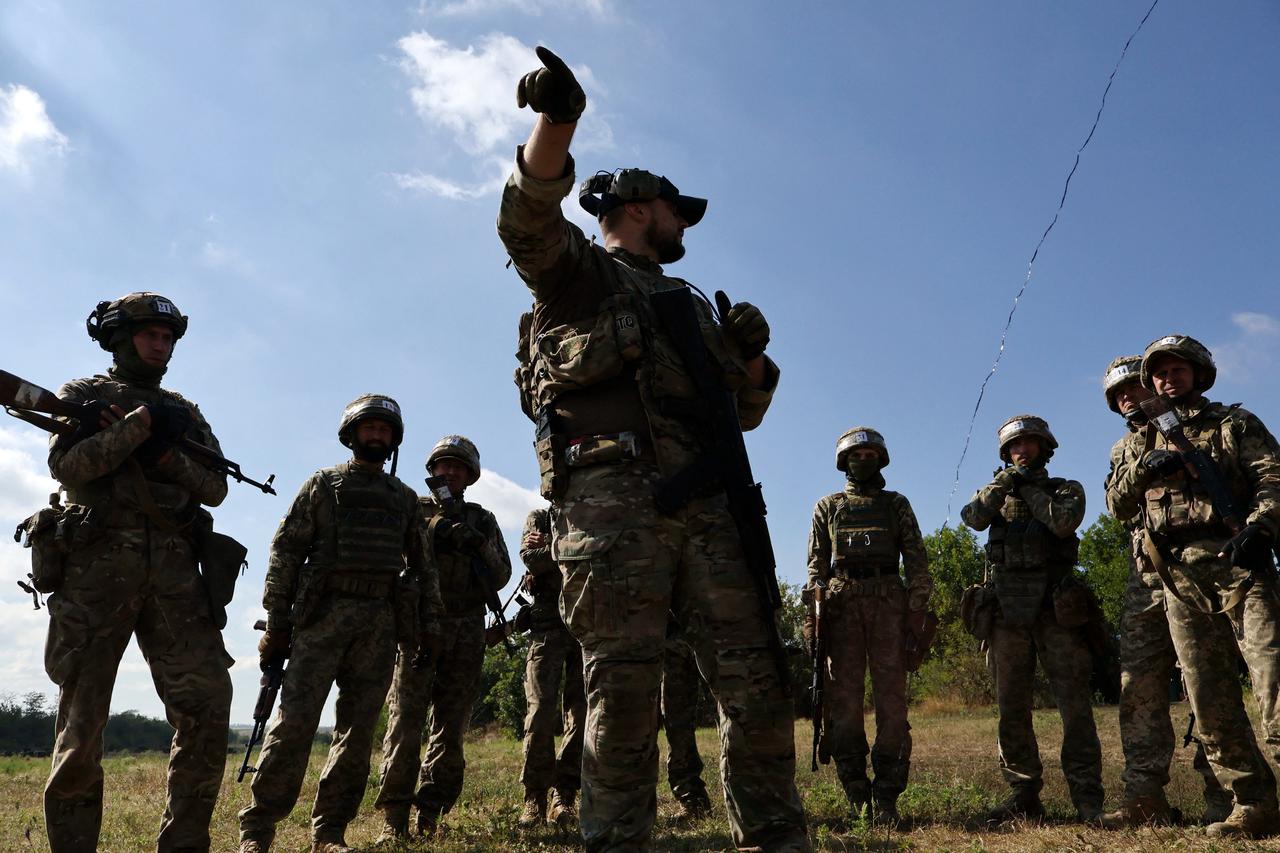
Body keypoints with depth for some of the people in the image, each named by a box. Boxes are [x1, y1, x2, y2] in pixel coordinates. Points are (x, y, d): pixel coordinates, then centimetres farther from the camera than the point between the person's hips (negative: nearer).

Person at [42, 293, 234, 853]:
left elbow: (215, 487, 10)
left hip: (174, 572, 3)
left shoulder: (186, 413, 22)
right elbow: (67, 465, -6)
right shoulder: (83, 394, 12)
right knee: (82, 723, 0)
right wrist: (141, 424, -13)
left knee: (208, 707, -6)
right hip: (99, 566, -3)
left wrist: (163, 453, -6)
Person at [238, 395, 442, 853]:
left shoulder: (405, 498, 17)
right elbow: (286, 552, 2)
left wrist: (429, 625, 11)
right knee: (295, 721, -8)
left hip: (381, 622, 3)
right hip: (324, 613, -3)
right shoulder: (323, 484, 7)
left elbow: (421, 565, 19)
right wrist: (277, 623, -5)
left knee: (358, 729, 3)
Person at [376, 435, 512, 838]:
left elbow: (500, 576, 9)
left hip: (466, 632, 3)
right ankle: (394, 815, -3)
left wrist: (477, 546, -10)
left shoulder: (482, 520, 16)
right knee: (406, 720, -8)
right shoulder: (412, 510, 11)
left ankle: (431, 813, 12)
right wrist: (435, 528, -12)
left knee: (451, 727, 4)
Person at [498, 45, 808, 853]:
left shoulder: (689, 304, 32)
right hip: (614, 490, -6)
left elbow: (748, 407, 30)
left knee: (756, 668, 1)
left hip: (704, 496, 6)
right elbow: (530, 220, -9)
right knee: (624, 680, -8)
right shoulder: (580, 270, 14)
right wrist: (556, 120, -27)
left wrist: (753, 353, 7)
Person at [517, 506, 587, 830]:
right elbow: (531, 557, -4)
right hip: (549, 623, -1)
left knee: (582, 711, -3)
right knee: (541, 709, -8)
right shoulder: (539, 518, 15)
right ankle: (535, 797, 1)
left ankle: (564, 797, 3)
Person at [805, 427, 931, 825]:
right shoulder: (828, 507, 17)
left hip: (889, 602, 0)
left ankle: (886, 797, -3)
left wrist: (919, 608, -2)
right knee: (843, 697, -4)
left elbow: (916, 559, 10)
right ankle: (857, 794, 2)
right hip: (842, 604, 1)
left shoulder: (897, 504, 16)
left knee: (892, 697, -6)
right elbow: (817, 563, 12)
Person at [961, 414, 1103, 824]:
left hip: (1054, 604, -2)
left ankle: (1087, 799, -2)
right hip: (1007, 606, 3)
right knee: (1011, 708, 3)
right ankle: (1024, 795, 10)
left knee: (1074, 704, -6)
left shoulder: (1067, 489, 13)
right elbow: (974, 517, -3)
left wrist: (1028, 488, -1)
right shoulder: (998, 491, 19)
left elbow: (1063, 521, -10)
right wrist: (1005, 482, -11)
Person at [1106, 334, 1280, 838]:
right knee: (1211, 701, 2)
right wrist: (1143, 467, -3)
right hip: (1180, 581, 4)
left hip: (1235, 565, -4)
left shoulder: (1233, 423, 12)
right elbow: (1117, 504, 16)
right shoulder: (1142, 441, 23)